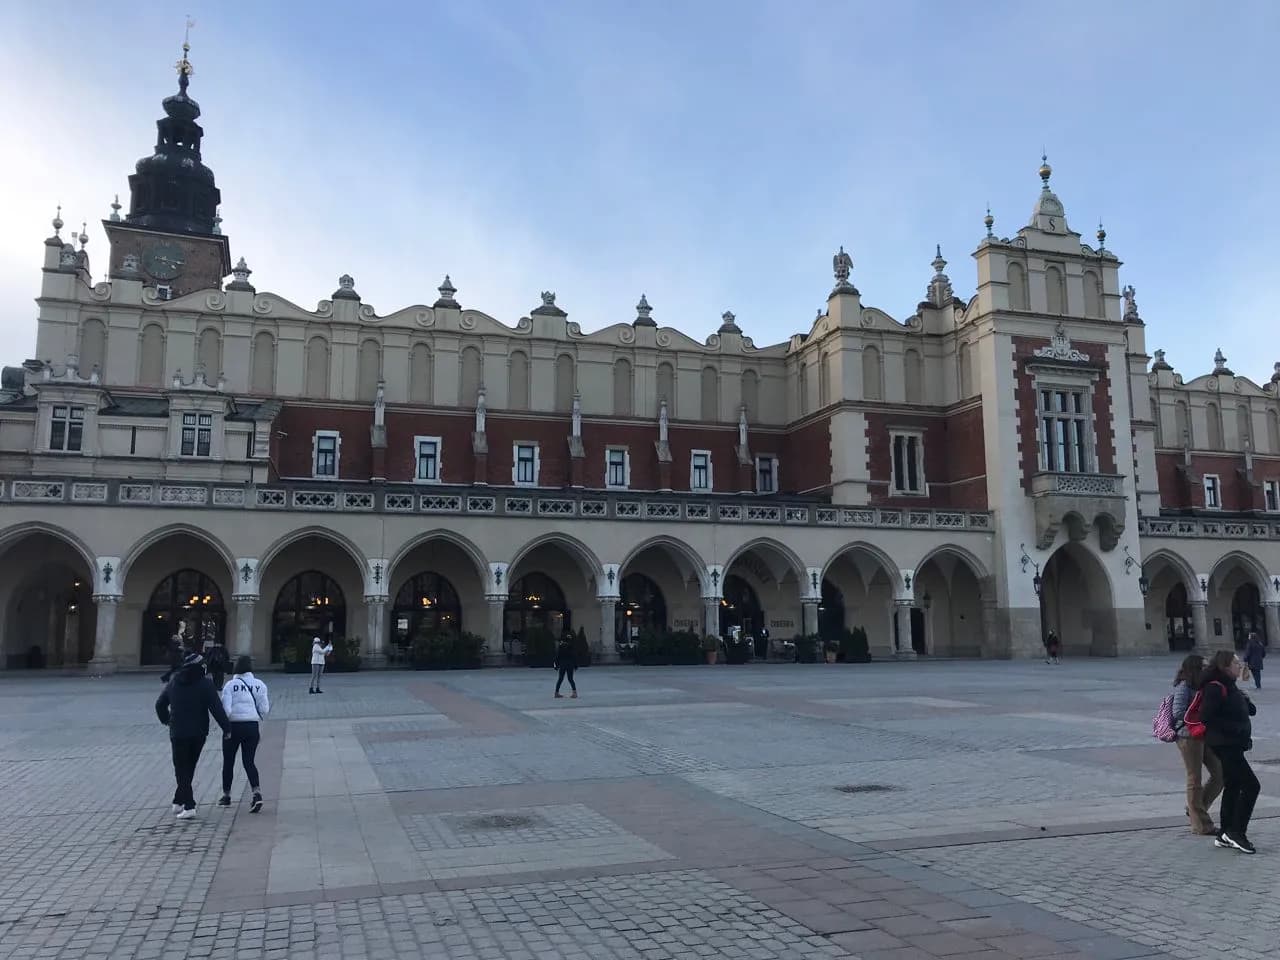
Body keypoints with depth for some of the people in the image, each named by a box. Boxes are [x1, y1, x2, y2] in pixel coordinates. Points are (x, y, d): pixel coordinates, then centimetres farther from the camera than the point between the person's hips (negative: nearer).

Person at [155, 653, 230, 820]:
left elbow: (160, 704, 14)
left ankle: (189, 806, -5)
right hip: (199, 733, -1)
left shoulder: (173, 683, 4)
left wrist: (167, 721, 30)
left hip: (178, 733, 1)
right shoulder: (205, 684, -9)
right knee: (189, 767, 17)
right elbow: (216, 707, -13)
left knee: (182, 769, 4)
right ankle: (179, 802, 23)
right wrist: (226, 728, -9)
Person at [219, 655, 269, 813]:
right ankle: (257, 792, -13)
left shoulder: (230, 684, -7)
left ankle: (226, 795, 26)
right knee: (249, 761, 6)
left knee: (228, 761, 15)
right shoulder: (259, 685, 2)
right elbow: (264, 709, 0)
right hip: (252, 727, 2)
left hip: (234, 726, -2)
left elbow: (226, 708, -13)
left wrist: (225, 725, 3)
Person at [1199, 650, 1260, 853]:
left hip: (1233, 745, 10)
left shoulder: (1230, 687, 16)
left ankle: (1225, 836, 20)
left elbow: (1251, 710, 17)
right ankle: (1236, 832, -6)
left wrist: (1244, 699, -1)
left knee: (1232, 787, 13)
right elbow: (1206, 717, -22)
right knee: (1251, 785, -12)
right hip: (1224, 745, -10)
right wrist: (1233, 729, -19)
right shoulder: (1215, 688, -16)